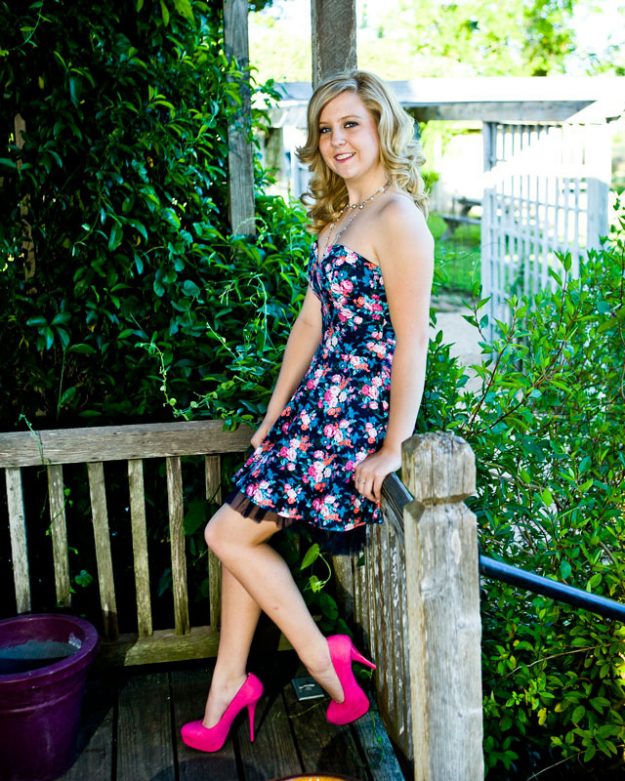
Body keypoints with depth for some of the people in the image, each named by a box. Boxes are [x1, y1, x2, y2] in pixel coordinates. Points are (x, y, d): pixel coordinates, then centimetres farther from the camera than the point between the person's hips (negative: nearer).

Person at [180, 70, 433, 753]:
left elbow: (412, 342, -19)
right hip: (317, 404, 9)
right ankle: (230, 681, 21)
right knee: (244, 527, 7)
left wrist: (392, 448, -19)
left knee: (229, 532, -4)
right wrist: (274, 415, 16)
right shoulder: (335, 218, 15)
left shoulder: (397, 219, -15)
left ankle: (322, 658, 11)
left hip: (357, 415, -9)